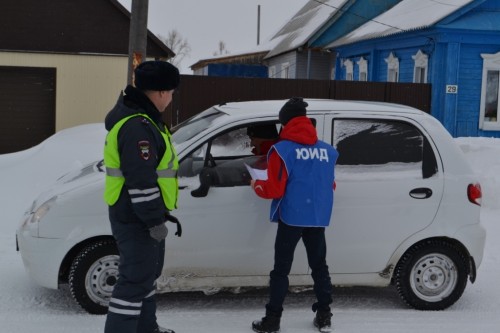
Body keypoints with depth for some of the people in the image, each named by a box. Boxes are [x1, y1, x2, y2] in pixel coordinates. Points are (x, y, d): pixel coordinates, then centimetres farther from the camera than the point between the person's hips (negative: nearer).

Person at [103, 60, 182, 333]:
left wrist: (160, 213, 22)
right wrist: (155, 220, -21)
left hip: (142, 215, 11)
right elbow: (141, 182, -27)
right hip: (135, 219, -11)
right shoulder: (137, 127, -24)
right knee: (136, 279, -5)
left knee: (147, 272, 23)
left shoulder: (142, 118, 12)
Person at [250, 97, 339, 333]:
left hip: (291, 217, -4)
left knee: (281, 269, 4)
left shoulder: (283, 149, -9)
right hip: (318, 218, 4)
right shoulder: (327, 151, 6)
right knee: (319, 266, 16)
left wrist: (257, 186, 8)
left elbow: (274, 190, -11)